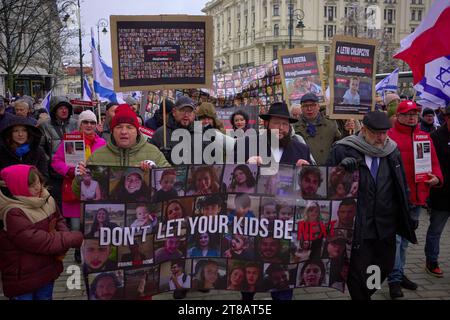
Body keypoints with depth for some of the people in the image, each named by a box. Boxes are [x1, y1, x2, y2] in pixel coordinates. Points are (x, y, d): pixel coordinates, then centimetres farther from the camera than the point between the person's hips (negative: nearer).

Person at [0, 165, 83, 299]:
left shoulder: (46, 200, -3)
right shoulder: (13, 213, -26)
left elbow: (59, 221, 10)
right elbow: (38, 241, -29)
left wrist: (63, 240, -14)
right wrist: (76, 238, -25)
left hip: (47, 270, 7)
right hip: (22, 278, -7)